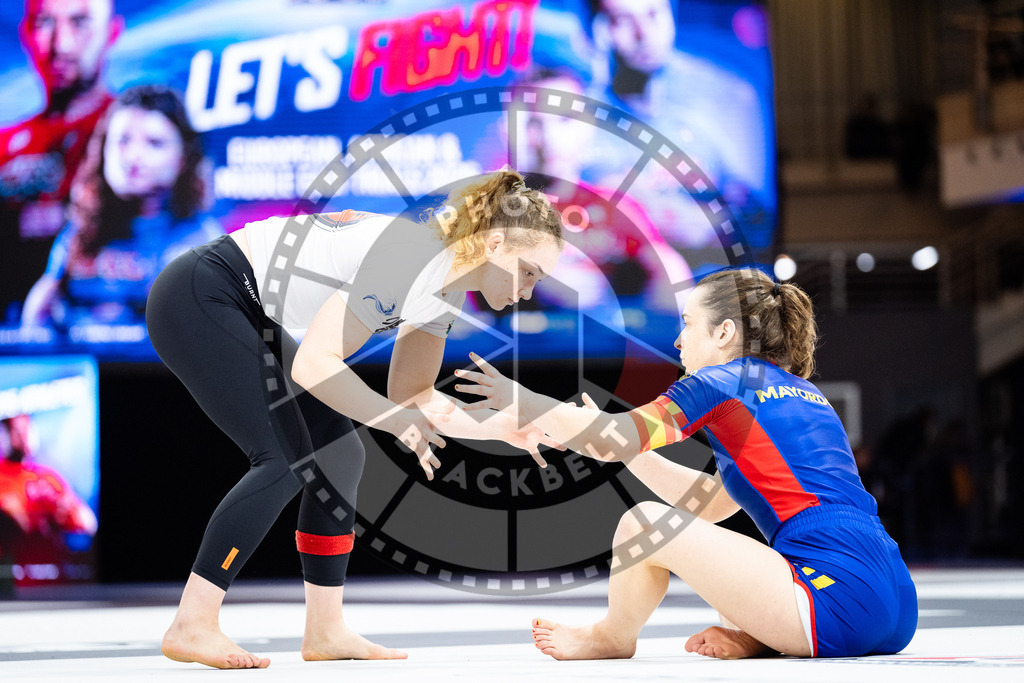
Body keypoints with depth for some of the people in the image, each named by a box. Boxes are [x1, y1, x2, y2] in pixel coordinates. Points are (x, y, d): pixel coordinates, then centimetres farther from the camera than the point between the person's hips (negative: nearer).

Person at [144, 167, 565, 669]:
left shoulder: (447, 291, 4)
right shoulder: (410, 257, -27)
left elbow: (411, 394, 9)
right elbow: (313, 365, -30)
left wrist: (503, 429, -1)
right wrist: (396, 421, -25)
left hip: (251, 318, 10)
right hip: (197, 299, -10)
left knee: (338, 455, 4)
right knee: (286, 460, -16)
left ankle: (325, 632, 8)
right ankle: (190, 627, -13)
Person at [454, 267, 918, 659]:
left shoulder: (724, 383, 0)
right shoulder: (800, 394, 25)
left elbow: (612, 441, 0)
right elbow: (711, 503, 32)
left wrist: (519, 400, 12)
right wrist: (616, 440, 33)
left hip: (841, 608, -9)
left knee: (646, 522, -4)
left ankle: (611, 640, 21)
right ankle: (754, 637, 8)